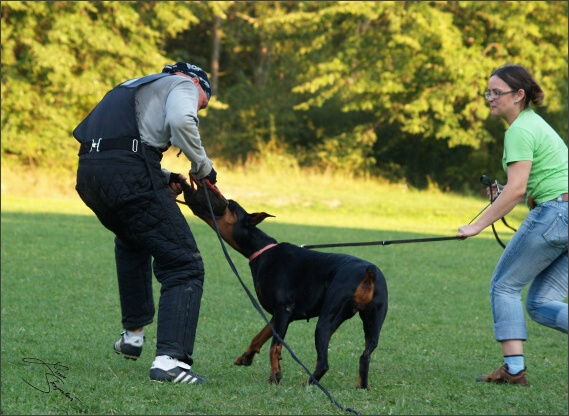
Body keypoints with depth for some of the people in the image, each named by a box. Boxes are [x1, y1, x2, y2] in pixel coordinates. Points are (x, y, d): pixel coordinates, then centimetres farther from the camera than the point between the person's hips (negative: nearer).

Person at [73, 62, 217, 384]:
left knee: (132, 242, 37)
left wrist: (164, 179, 21)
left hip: (88, 174, 8)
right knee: (184, 266, -5)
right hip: (129, 173, -8)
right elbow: (181, 122, -12)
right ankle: (170, 359, -20)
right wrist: (203, 167, 1)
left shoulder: (136, 88, 35)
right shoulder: (182, 85, 12)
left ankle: (134, 334, 39)